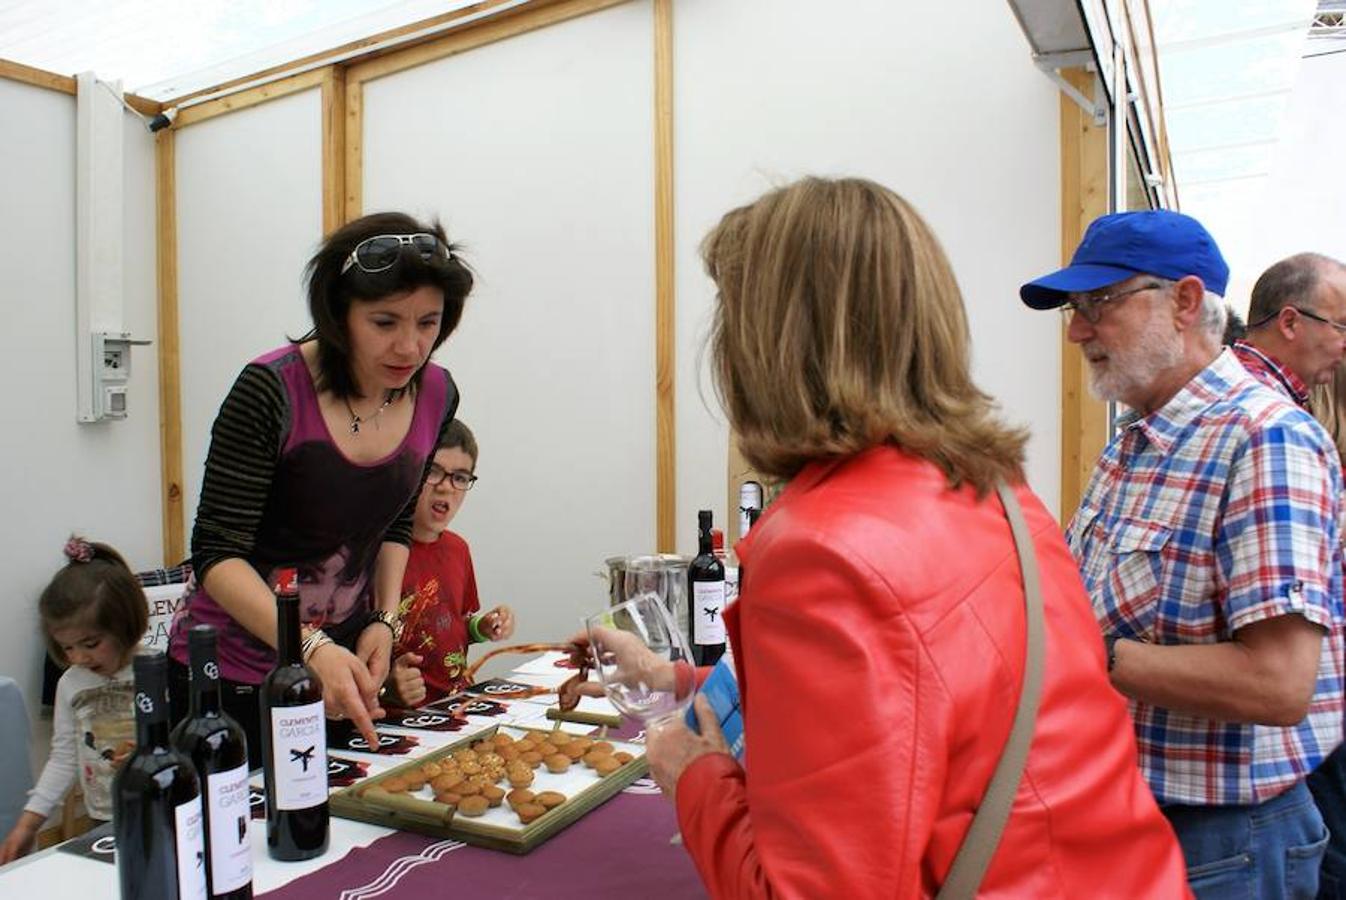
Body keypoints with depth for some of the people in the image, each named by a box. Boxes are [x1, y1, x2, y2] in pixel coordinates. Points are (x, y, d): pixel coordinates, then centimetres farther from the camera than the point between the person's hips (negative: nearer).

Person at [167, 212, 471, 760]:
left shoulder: (436, 395, -5)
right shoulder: (271, 391, -22)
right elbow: (217, 554, -20)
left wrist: (385, 621, -4)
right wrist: (312, 649, -32)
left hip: (347, 660, 5)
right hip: (233, 673, -4)